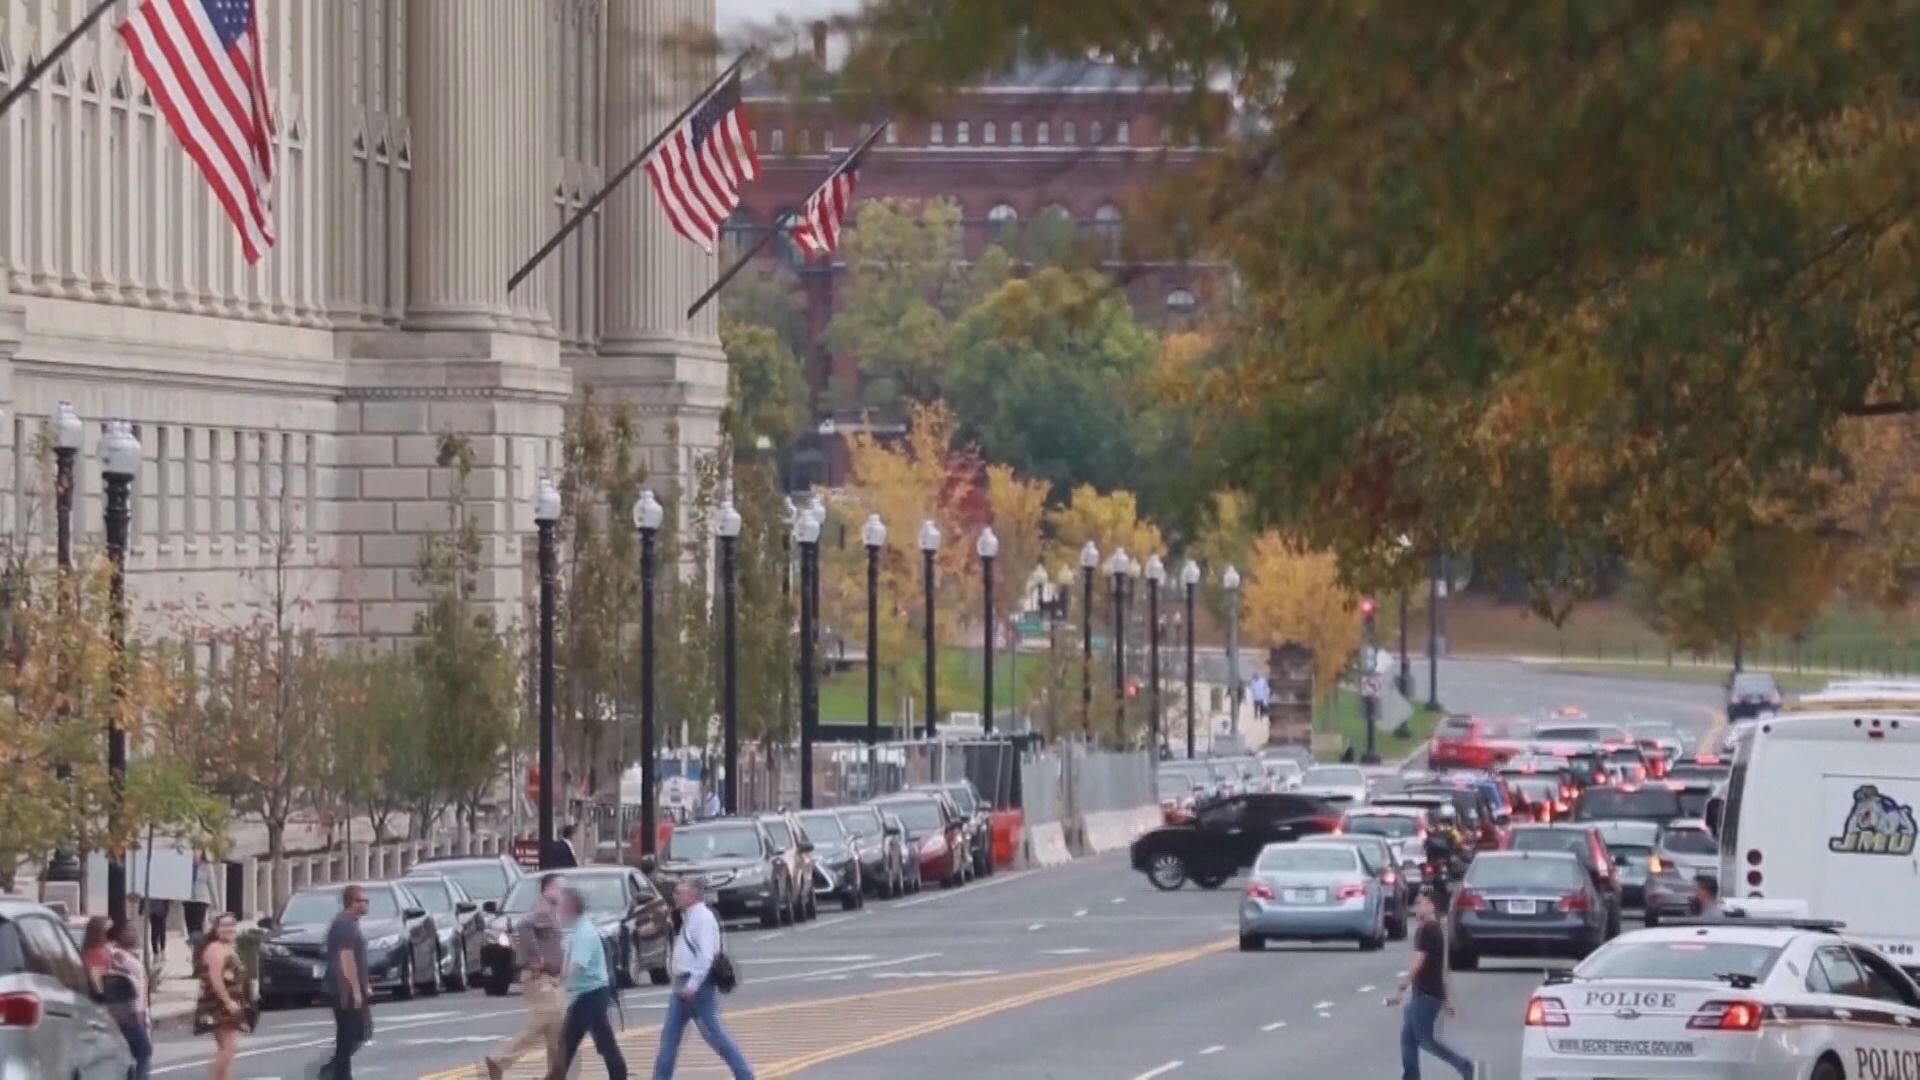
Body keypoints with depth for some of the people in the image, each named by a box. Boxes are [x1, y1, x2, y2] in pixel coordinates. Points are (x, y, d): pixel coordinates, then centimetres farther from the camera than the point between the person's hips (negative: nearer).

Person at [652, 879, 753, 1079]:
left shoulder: (703, 918, -15)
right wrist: (683, 984, 18)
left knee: (712, 1033, -4)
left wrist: (692, 985, -26)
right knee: (670, 1033, 7)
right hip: (684, 983, 10)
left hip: (698, 985, -10)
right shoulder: (688, 918, 14)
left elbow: (706, 955, -23)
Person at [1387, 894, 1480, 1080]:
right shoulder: (1437, 929, 15)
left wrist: (1401, 990, -23)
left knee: (1425, 1039, -4)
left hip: (1426, 994, -10)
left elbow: (1417, 963, -22)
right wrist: (1445, 999, 23)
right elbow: (1441, 966, 20)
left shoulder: (1427, 930, -16)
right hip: (1423, 993, 10)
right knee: (1408, 1038, 8)